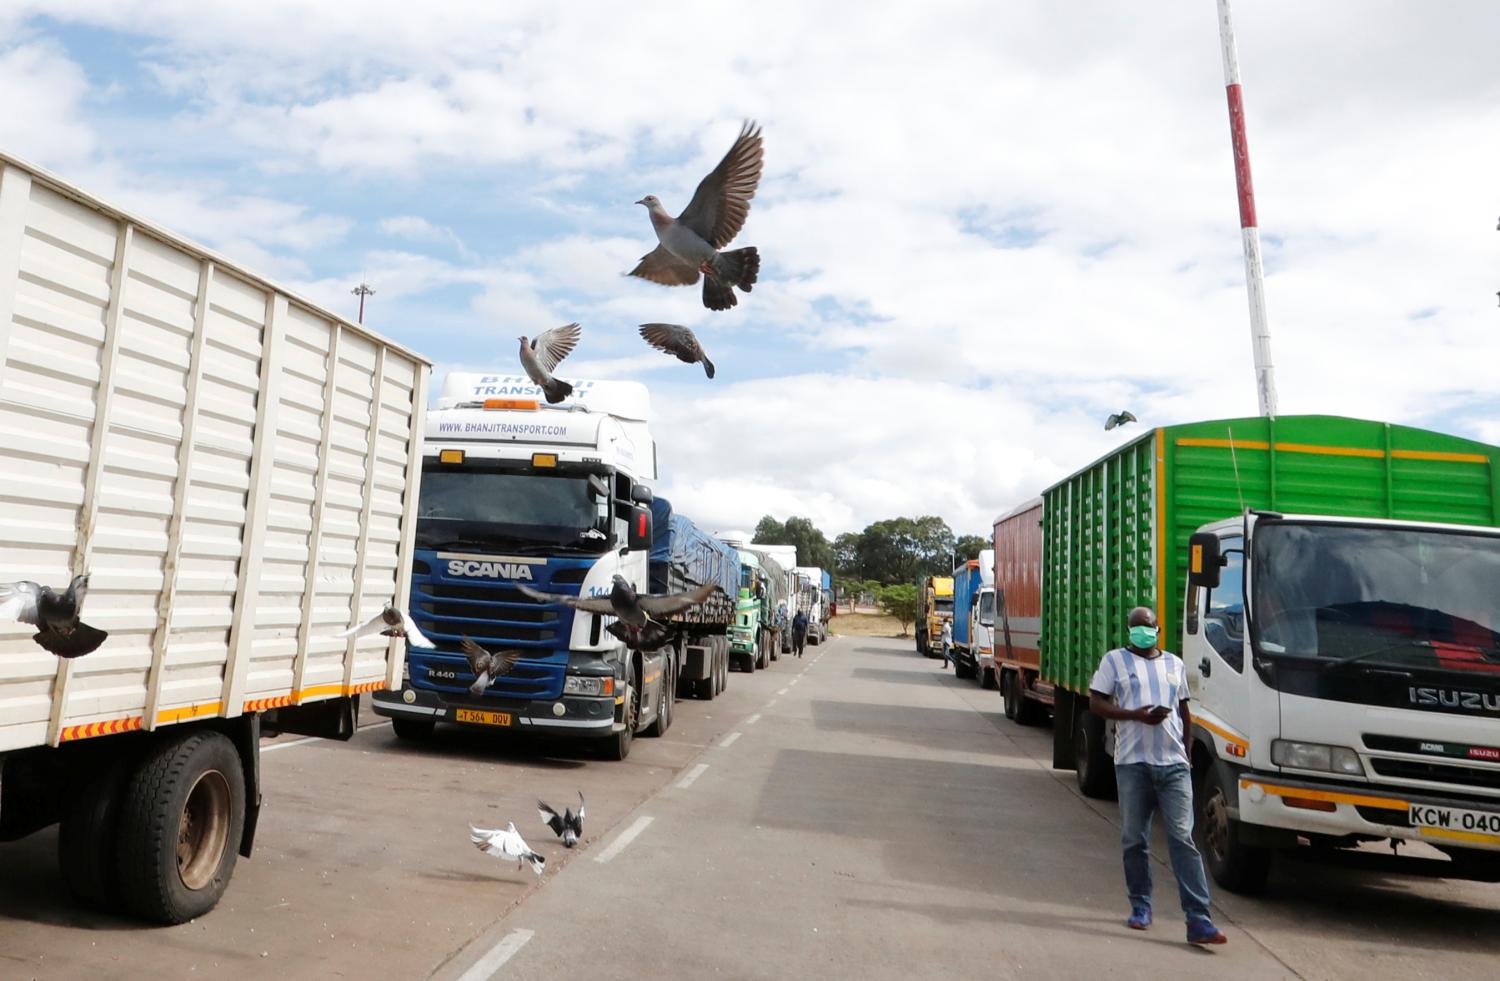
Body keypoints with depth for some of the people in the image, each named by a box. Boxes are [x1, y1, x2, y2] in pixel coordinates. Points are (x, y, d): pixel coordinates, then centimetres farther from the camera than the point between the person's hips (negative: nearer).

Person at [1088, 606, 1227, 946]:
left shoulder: (1174, 663, 15)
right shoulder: (1115, 660, 5)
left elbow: (1184, 711, 21)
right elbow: (1096, 704, 0)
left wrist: (1186, 751, 13)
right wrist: (1136, 714, -13)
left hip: (1174, 764, 2)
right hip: (1132, 763, -1)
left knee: (1183, 839, -5)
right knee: (1135, 840, 7)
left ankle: (1198, 920, -7)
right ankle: (1140, 907, 22)